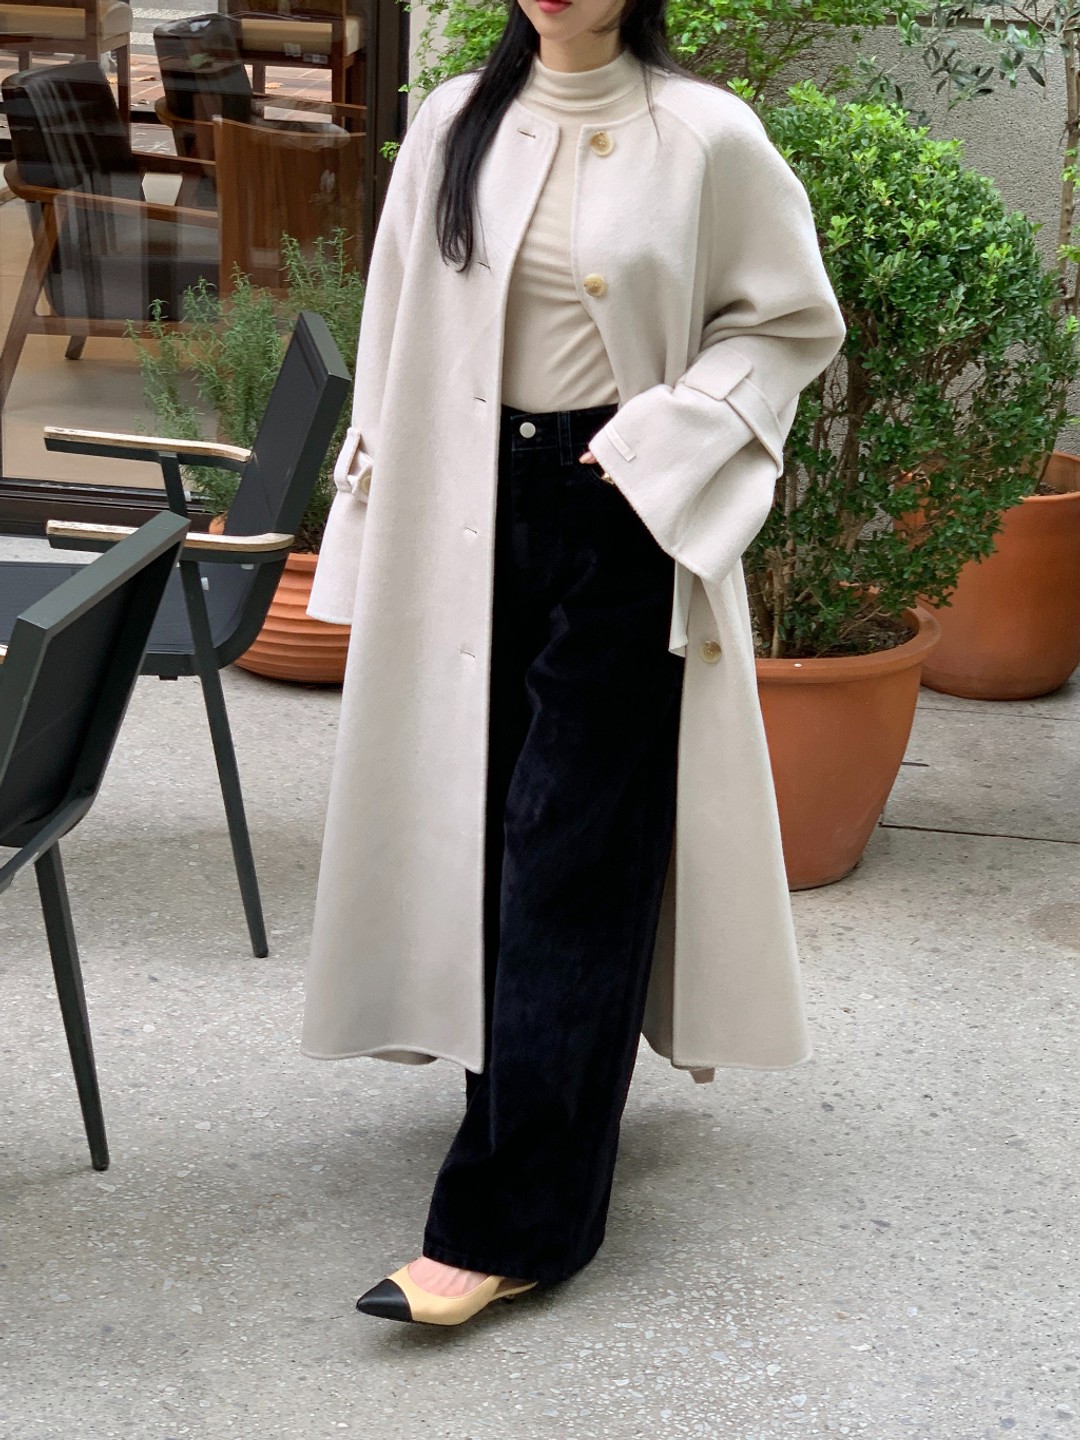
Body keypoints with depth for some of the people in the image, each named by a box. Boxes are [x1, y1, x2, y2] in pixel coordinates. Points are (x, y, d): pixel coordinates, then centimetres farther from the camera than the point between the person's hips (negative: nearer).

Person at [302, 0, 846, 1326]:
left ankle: (511, 1218, -1)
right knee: (478, 820, 9)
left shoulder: (705, 137, -6)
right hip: (472, 515, 5)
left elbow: (793, 321, 2)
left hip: (619, 523, -4)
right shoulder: (454, 126, 6)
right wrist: (375, 533, 7)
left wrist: (664, 438, -11)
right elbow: (397, 335, 10)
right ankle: (555, 1100, 30)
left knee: (571, 857, -4)